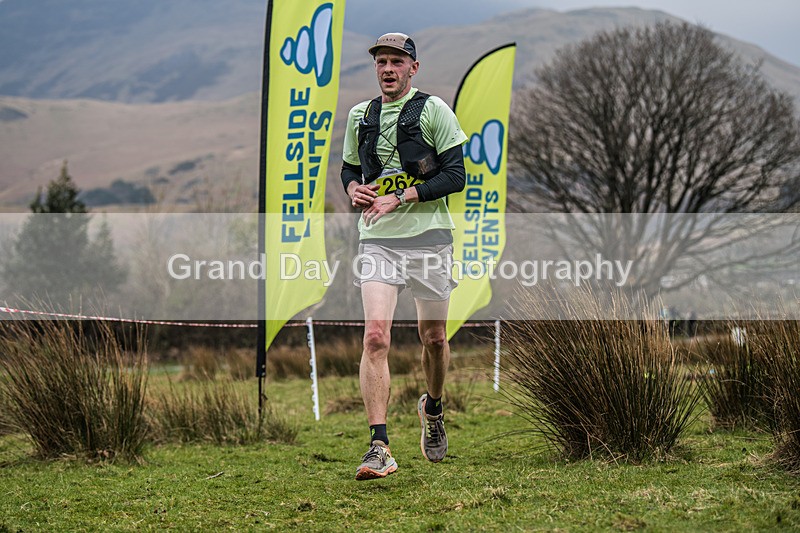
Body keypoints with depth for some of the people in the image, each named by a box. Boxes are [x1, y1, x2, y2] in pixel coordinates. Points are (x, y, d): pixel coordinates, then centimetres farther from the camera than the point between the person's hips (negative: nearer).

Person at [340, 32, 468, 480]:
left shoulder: (433, 110, -1)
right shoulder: (360, 116, 12)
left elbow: (455, 176, -7)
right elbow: (349, 167, 26)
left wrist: (398, 199, -14)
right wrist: (355, 189, 2)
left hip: (429, 236, -2)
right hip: (378, 240, 2)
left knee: (434, 337, 9)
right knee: (376, 335, -15)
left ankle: (433, 409, 41)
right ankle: (380, 447, -18)